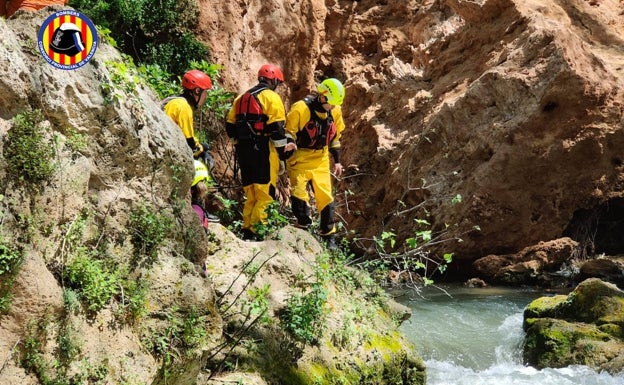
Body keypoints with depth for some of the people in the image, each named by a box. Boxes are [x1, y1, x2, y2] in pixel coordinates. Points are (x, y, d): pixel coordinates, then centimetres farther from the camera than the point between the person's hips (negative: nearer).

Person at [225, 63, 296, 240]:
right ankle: (257, 230, -9)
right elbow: (277, 128, -12)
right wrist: (283, 153, -7)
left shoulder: (241, 98, 17)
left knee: (250, 193, 15)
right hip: (263, 150, -7)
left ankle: (247, 229, 16)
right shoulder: (271, 97, -5)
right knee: (265, 194, -4)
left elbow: (230, 126, 14)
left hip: (244, 150, 7)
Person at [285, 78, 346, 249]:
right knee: (299, 193, -15)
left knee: (325, 196, 2)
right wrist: (286, 159, -17)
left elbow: (335, 136, 15)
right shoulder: (301, 109, -19)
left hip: (321, 160, 4)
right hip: (300, 158, -4)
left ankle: (329, 237, 9)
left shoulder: (335, 112, 0)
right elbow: (287, 134, -13)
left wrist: (337, 160, 15)